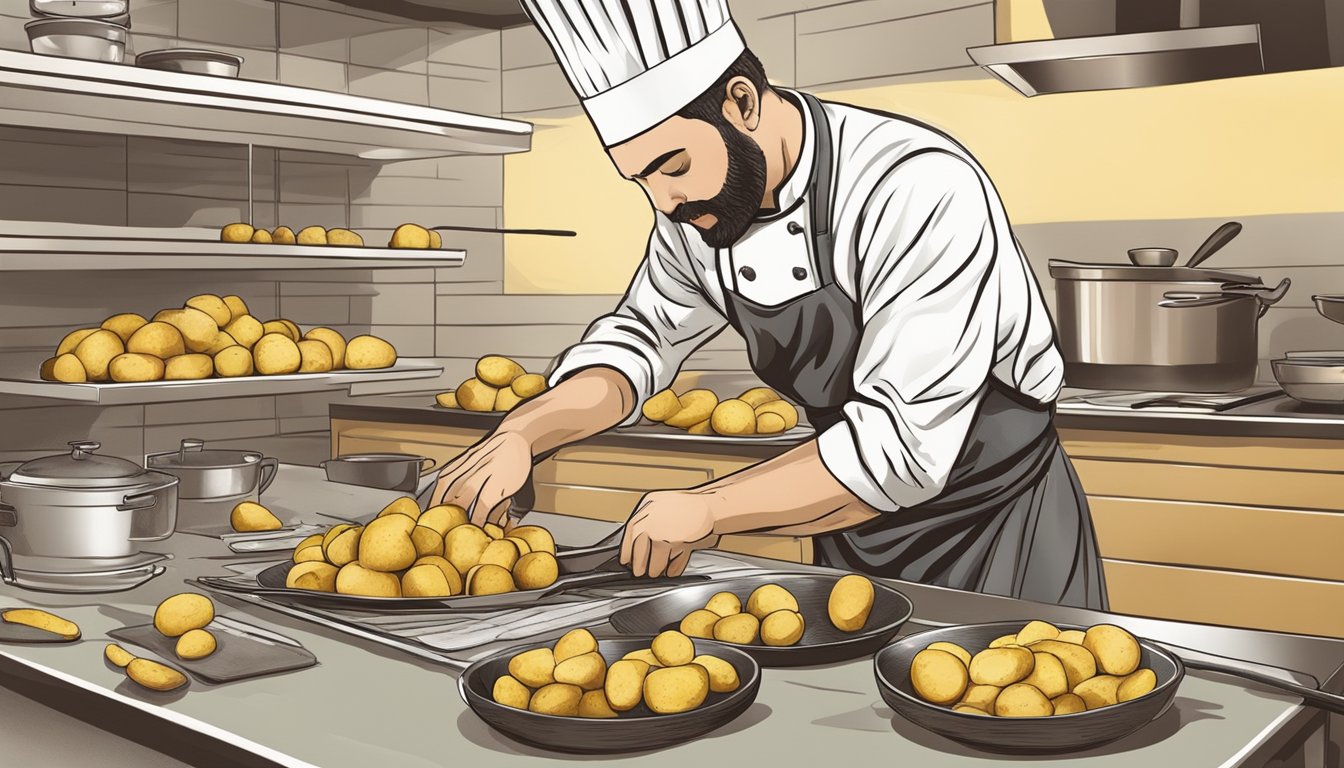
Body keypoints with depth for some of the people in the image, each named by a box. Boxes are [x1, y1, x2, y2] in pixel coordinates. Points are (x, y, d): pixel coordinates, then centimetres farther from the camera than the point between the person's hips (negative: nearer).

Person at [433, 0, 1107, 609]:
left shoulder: (923, 191, -31)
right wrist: (521, 435, -13)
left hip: (997, 529, -6)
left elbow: (900, 446, -34)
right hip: (855, 531, 6)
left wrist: (704, 510, -27)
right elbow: (640, 336, 6)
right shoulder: (696, 210, -7)